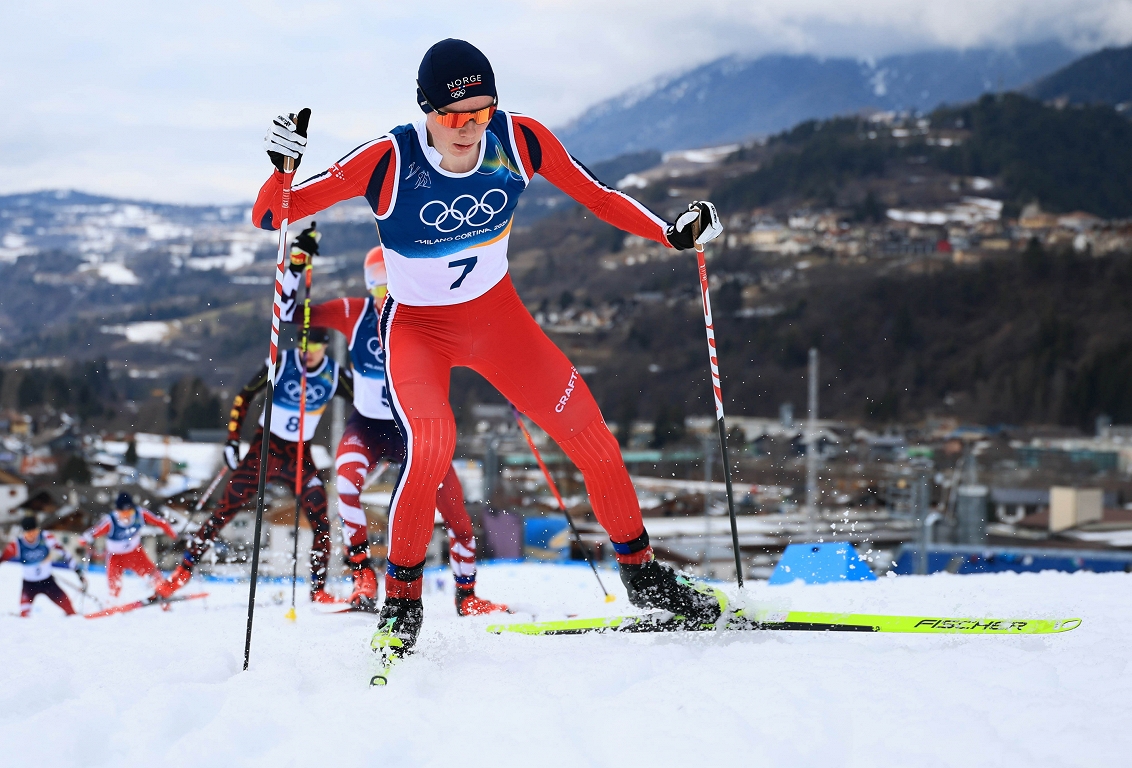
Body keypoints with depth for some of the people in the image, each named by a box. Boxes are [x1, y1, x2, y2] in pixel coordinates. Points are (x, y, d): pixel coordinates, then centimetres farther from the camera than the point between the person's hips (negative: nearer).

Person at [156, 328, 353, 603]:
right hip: (265, 447, -2)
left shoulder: (335, 375, -6)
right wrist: (232, 440, -7)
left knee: (320, 520, -10)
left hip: (300, 455, 2)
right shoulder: (282, 362, -11)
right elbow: (244, 397, -3)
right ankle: (182, 573, -2)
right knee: (225, 510, -7)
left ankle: (318, 589, 0)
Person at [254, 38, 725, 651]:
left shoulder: (518, 140, -18)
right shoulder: (390, 161, -26)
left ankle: (641, 575, 18)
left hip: (498, 315, 3)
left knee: (588, 432, -4)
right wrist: (282, 167, -43)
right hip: (416, 327, -3)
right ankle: (402, 598, -8)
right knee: (432, 442, -29)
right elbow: (268, 217, -23)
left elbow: (596, 196, -2)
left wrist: (673, 234, -13)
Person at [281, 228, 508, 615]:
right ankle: (362, 573, -19)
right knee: (348, 472, -32)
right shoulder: (354, 313, -13)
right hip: (367, 425, 0)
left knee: (453, 506, -9)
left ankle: (467, 596, 13)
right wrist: (297, 262, -25)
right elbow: (287, 314, -13)